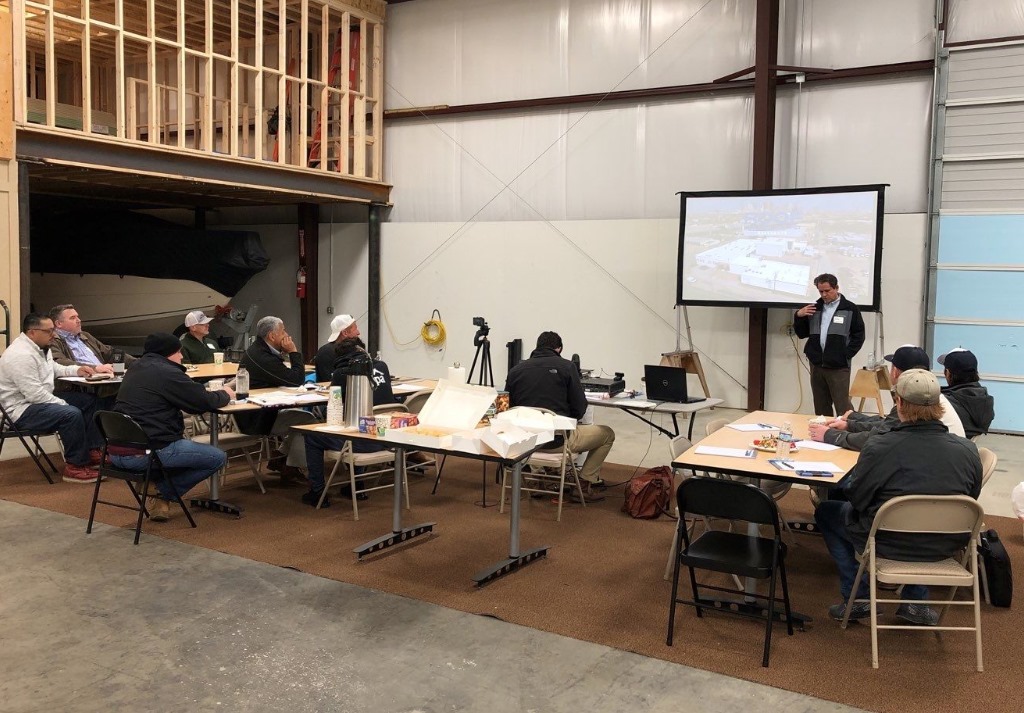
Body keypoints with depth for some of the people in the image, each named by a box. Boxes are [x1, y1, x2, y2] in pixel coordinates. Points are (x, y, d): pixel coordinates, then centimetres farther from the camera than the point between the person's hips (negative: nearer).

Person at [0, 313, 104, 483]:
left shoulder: (41, 347, 7)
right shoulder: (21, 355, -25)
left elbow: (55, 369, 25)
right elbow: (35, 394, -28)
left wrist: (76, 370, 7)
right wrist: (63, 404, -20)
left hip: (42, 399, 11)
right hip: (22, 410, -11)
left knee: (89, 401, 7)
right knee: (72, 414, -31)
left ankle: (93, 451, 7)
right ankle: (75, 467, -19)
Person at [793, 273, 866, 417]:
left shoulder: (850, 309, 1)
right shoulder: (814, 308, 12)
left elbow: (859, 336, 2)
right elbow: (802, 334, 15)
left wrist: (846, 355, -7)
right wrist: (798, 316, -1)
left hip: (838, 367, -4)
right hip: (816, 365, 4)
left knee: (843, 407, -8)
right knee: (821, 408, 10)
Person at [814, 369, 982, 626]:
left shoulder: (879, 448, -24)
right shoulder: (968, 450, -12)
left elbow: (856, 499, -12)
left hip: (890, 545, -4)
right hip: (946, 547, 5)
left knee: (826, 511, 20)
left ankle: (856, 598, 19)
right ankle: (916, 602, 32)